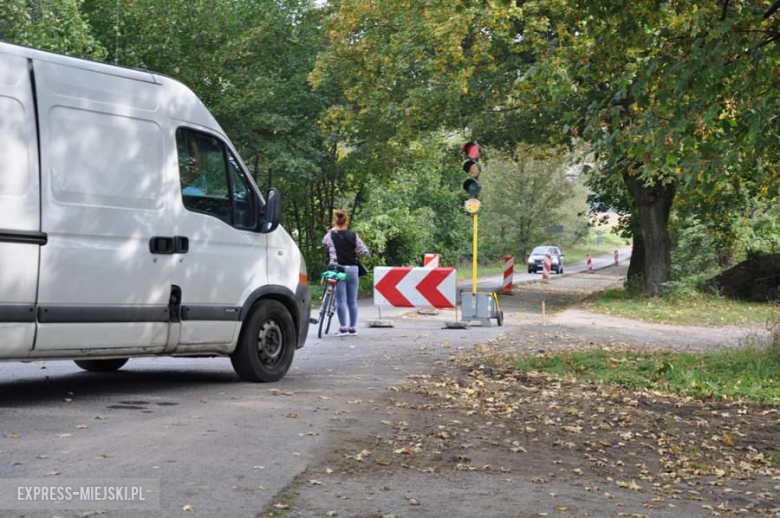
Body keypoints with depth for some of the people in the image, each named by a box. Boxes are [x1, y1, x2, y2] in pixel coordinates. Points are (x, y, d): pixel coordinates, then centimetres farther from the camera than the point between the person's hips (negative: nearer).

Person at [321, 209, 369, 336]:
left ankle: (343, 328, -3)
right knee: (352, 300, 8)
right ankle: (353, 328, 11)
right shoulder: (353, 236, 0)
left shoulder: (331, 235, -2)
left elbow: (324, 243, 21)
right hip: (352, 269, 2)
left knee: (341, 300, -1)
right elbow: (365, 252, 3)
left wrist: (332, 230, 19)